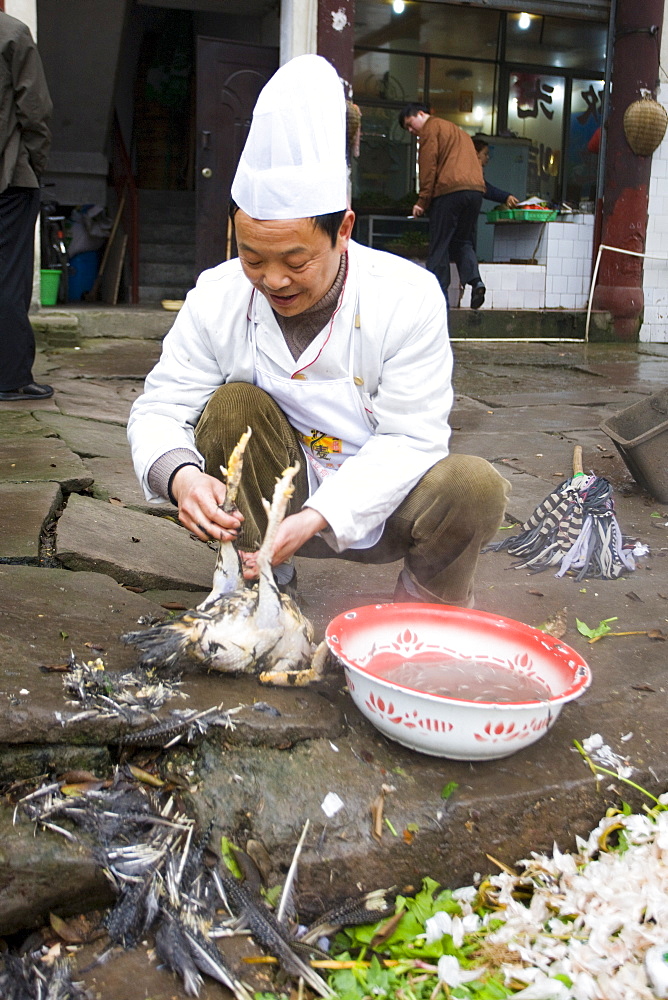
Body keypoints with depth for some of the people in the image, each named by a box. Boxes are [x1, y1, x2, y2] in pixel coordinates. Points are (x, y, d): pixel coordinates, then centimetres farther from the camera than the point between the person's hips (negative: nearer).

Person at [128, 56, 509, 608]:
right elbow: (160, 409, -9)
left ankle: (425, 603, 3)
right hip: (275, 496, 2)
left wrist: (319, 516, -34)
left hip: (379, 506, -1)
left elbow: (411, 437, -20)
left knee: (475, 486, -29)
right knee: (232, 404, -24)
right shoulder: (217, 297, -12)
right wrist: (179, 473, -35)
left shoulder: (408, 297, -19)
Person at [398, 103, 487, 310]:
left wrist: (422, 201, -5)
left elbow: (429, 166, -5)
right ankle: (475, 280, -9)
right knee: (463, 241, 14)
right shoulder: (459, 131, 31)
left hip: (449, 190, -7)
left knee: (439, 246, -1)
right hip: (476, 189, 7)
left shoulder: (431, 128, 6)